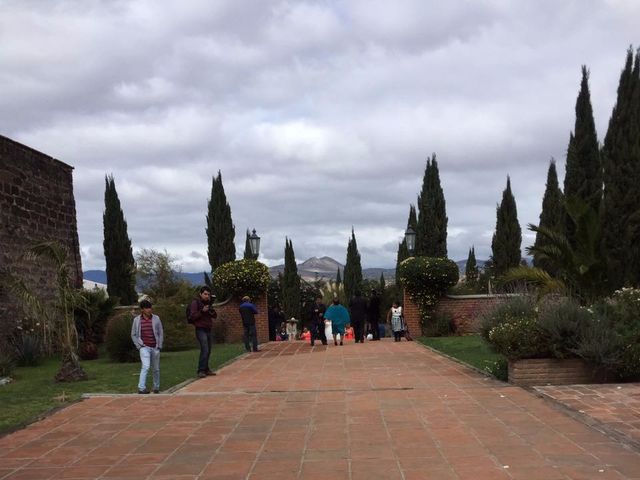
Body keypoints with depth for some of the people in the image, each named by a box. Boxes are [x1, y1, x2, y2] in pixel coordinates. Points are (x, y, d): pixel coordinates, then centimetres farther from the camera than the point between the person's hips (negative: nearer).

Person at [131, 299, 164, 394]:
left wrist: (159, 346, 2)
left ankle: (156, 387, 26)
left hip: (155, 348, 2)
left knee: (156, 369, 10)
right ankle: (141, 388, -18)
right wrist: (139, 345, -2)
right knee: (146, 366, -18)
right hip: (144, 347, -2)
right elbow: (133, 335, 8)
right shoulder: (137, 320, 0)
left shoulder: (156, 319, 2)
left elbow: (161, 333, 8)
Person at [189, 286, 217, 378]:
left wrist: (211, 310, -10)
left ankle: (206, 369, 20)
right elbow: (192, 317, -14)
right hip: (200, 329, -7)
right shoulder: (195, 302, -6)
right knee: (205, 350, -17)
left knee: (208, 351, 10)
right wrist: (202, 311, -25)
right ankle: (201, 370, -16)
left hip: (208, 329, 7)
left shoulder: (208, 303, 15)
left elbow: (215, 316, 10)